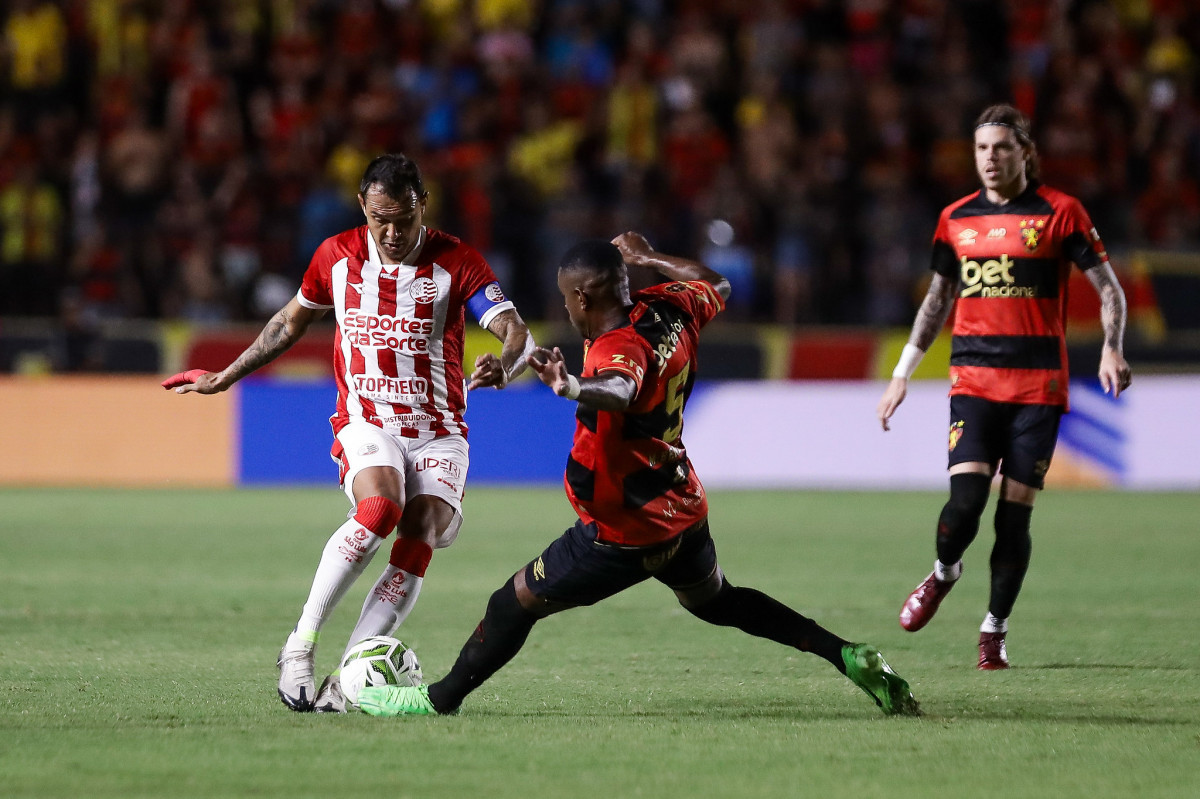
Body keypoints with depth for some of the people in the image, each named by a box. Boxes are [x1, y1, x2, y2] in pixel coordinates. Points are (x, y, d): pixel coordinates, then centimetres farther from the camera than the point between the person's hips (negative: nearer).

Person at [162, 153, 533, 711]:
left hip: (438, 431, 0)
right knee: (380, 508, -32)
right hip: (365, 422, 0)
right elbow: (292, 321, 21)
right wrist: (225, 378, 27)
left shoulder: (455, 262, -6)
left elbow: (517, 334, -17)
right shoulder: (336, 256, 2)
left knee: (420, 537, -25)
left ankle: (345, 682, -22)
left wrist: (502, 366, -41)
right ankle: (299, 648, -23)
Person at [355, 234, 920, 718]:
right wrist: (647, 259, 31)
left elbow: (619, 392, -51)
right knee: (716, 601, 31)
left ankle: (440, 699, 15)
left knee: (515, 602, 4)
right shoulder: (670, 310, -2)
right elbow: (717, 287, 21)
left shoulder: (620, 347, -26)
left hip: (627, 535, -9)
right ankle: (850, 657, 22)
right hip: (686, 511, 9)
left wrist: (572, 388, -71)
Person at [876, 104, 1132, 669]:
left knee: (1016, 512, -4)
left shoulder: (1059, 213, -1)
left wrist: (1111, 349, -15)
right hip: (973, 379, 2)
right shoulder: (956, 219, 10)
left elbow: (1109, 289, 2)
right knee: (966, 497, -15)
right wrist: (903, 374, 18)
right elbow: (938, 299, 21)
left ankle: (994, 632, 10)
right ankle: (943, 573, 17)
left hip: (1039, 384, -2)